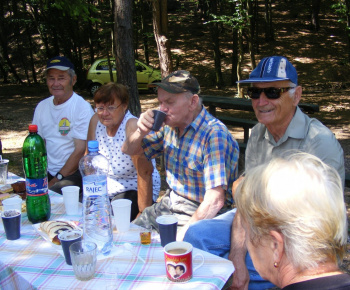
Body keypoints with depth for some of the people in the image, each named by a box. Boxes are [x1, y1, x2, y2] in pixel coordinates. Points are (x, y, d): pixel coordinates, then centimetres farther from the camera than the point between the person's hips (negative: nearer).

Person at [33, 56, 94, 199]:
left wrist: (56, 180, -15)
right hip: (47, 172, 6)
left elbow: (80, 151, -14)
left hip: (75, 173, -6)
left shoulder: (82, 108, -10)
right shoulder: (42, 106, 11)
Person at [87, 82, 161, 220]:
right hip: (107, 187, 6)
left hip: (135, 189, -6)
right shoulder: (96, 121, -4)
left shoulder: (132, 125, -23)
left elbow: (145, 172, -28)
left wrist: (144, 213, -28)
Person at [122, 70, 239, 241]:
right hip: (169, 204, 8)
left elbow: (215, 201, -27)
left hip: (200, 214, -7)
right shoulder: (170, 126, 2)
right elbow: (129, 151, 14)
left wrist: (184, 233, -29)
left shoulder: (214, 135, -22)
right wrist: (140, 132, -8)